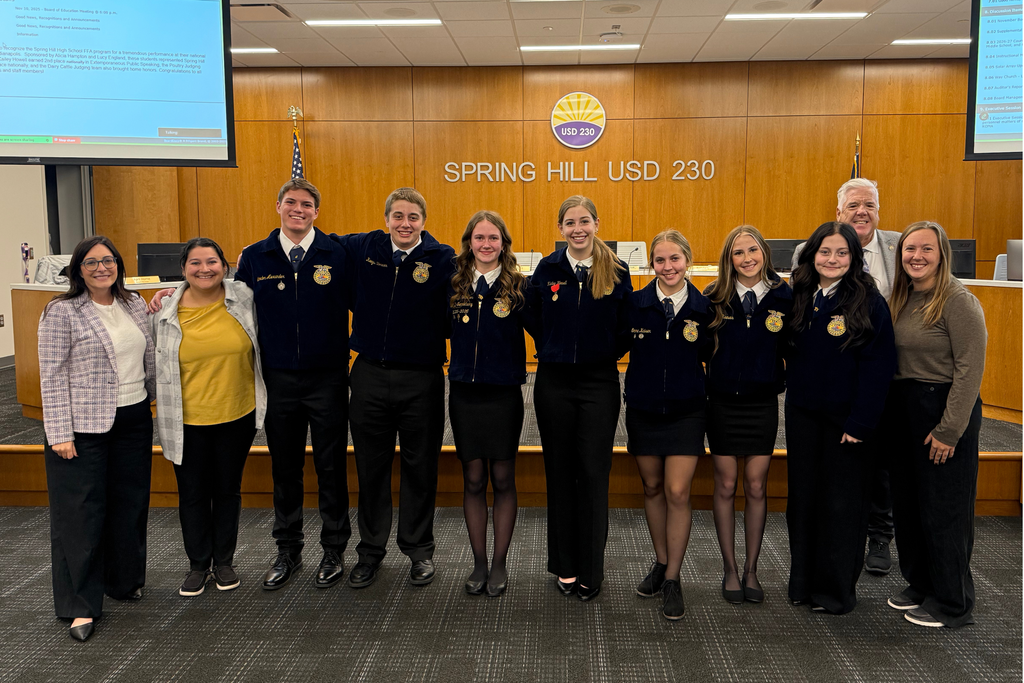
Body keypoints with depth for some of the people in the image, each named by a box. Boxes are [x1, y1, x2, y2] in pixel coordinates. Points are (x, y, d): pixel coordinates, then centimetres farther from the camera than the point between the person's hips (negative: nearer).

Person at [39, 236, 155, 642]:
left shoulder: (134, 304, 9)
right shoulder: (61, 312, -7)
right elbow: (53, 377, -10)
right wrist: (59, 433, -14)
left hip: (134, 421, 6)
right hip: (84, 426, -5)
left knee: (130, 504, 14)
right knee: (81, 512, 1)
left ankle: (124, 581, 32)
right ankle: (80, 606, 11)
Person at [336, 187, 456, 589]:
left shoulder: (442, 259, -7)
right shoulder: (363, 249, 2)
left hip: (421, 379, -2)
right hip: (370, 376, 3)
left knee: (420, 468, 10)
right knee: (371, 468, 13)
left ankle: (419, 549, 28)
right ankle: (371, 551, 30)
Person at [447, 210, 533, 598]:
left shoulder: (519, 286, -2)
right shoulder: (454, 285, 4)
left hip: (504, 393, -2)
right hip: (464, 394, 2)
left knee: (502, 480, 7)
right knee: (473, 481, 9)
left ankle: (499, 563, 22)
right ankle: (479, 563, 23)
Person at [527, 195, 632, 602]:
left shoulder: (616, 272, 0)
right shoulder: (547, 270, 2)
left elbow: (626, 328, 7)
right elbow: (533, 319, 12)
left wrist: (606, 354, 1)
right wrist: (553, 352, 8)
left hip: (599, 384, -1)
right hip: (554, 382, 1)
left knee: (594, 475, 1)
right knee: (560, 473, 8)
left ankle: (591, 571, 14)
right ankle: (564, 565, 21)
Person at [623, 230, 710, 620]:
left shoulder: (702, 308, -4)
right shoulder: (635, 304, -5)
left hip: (685, 411, -1)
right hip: (643, 409, 1)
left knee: (677, 492, -6)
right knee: (652, 488, 14)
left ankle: (673, 580, 10)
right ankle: (661, 563, 33)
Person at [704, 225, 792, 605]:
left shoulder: (783, 297, -3)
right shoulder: (715, 298, -4)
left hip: (762, 403, 1)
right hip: (722, 402, 0)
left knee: (756, 488, 7)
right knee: (725, 486, 7)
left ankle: (751, 570, 23)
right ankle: (730, 570, 21)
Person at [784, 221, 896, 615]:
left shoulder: (868, 302, -10)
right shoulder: (800, 298, 6)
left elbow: (879, 367, -13)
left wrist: (860, 423, -16)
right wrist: (792, 389, 2)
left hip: (846, 418, -5)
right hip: (802, 414, 5)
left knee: (842, 504, 5)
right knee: (803, 497, 12)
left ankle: (836, 590, 20)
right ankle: (803, 582, 27)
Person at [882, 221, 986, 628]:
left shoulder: (958, 301, -13)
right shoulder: (901, 298, 9)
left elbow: (970, 369, -16)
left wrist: (949, 430, -18)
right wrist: (892, 407, 2)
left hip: (944, 408, -7)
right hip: (902, 408, 7)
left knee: (944, 509, 2)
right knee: (907, 502, 14)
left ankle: (952, 603, 17)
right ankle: (919, 584, 31)